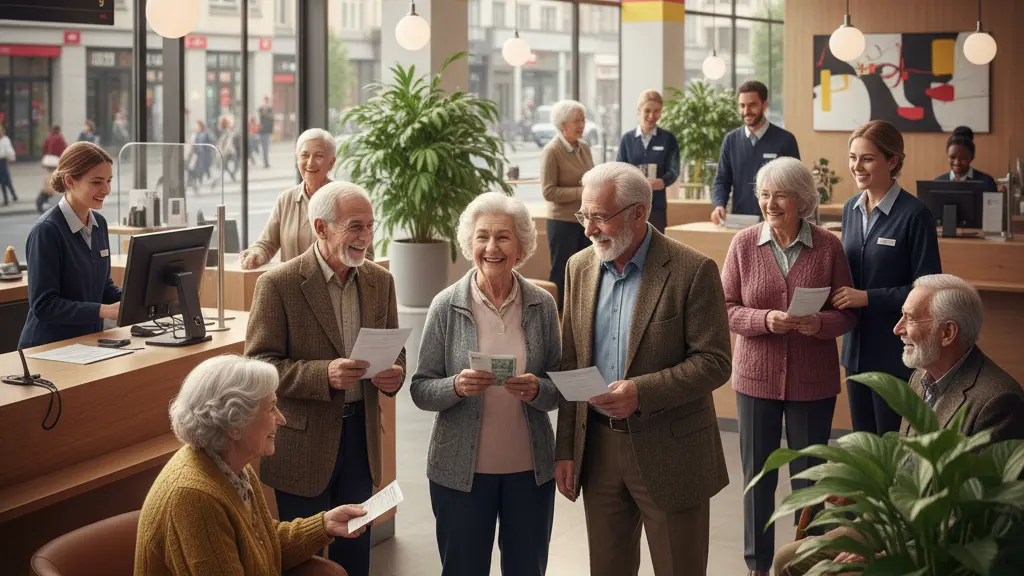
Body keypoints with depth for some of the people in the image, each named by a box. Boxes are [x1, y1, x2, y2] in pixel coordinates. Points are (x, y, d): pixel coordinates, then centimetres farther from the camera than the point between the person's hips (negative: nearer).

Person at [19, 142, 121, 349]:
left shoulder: (99, 223, 9)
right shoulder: (46, 231, -14)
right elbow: (43, 305, -16)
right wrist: (105, 310, -22)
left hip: (90, 342, 7)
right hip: (48, 347, -7)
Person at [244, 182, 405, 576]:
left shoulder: (380, 282, 5)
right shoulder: (278, 285, -12)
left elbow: (395, 351, 13)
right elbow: (258, 366, -14)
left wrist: (394, 374, -12)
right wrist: (325, 375, -28)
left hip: (360, 438, 5)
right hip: (302, 445, -5)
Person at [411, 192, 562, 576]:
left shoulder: (541, 304, -3)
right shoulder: (447, 306, -7)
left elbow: (559, 390, 3)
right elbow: (420, 391, -4)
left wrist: (536, 389, -18)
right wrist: (456, 386, -23)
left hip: (530, 470, 1)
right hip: (461, 469, -1)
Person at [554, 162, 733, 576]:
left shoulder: (693, 271, -13)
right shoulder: (580, 267, 5)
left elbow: (714, 362, -13)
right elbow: (571, 363, 9)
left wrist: (642, 392, -26)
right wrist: (565, 449, 7)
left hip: (669, 453, -5)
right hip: (598, 448, 5)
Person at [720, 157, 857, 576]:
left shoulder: (828, 246, -6)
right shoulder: (743, 244, -5)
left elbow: (847, 313, -1)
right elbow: (726, 310, -4)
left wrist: (819, 324, -21)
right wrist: (765, 320, -21)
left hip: (813, 380, 0)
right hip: (756, 377, 1)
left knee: (809, 474, 9)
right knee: (757, 473, 10)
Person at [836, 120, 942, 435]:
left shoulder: (915, 214, -13)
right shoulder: (852, 209, 8)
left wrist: (867, 297, -20)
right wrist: (839, 293, -4)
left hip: (895, 353, -6)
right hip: (857, 347, 6)